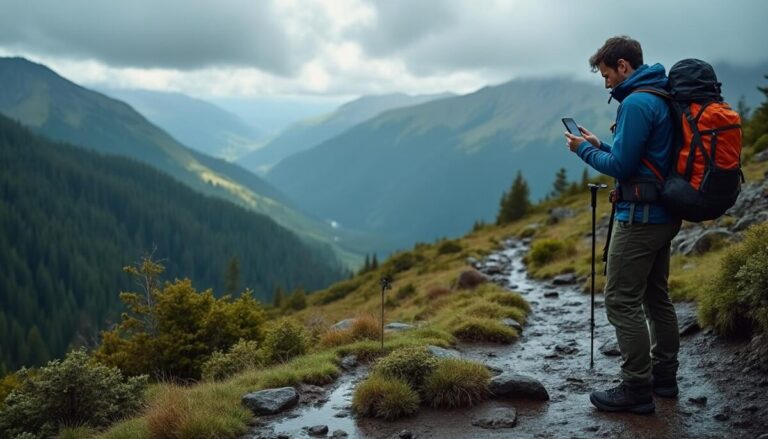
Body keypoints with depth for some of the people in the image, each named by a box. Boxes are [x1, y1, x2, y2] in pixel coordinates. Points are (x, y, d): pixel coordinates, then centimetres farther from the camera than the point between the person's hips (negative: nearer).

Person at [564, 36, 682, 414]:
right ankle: (664, 376, 26)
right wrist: (598, 145, 13)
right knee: (656, 296, 17)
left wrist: (585, 150, -3)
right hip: (664, 214, 10)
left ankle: (637, 389, 0)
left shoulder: (636, 103, -17)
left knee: (622, 301, -5)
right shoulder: (661, 98, 14)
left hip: (639, 216, -10)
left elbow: (620, 165, -19)